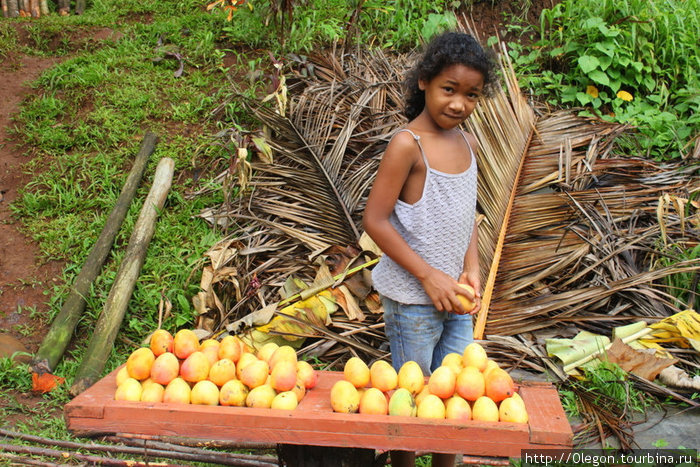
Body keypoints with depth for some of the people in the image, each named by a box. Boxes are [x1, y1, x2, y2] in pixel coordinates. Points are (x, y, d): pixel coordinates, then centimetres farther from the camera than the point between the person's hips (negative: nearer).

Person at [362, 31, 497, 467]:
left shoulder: (468, 144, 5)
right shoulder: (407, 144, -17)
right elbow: (375, 220, -18)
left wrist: (471, 271, -1)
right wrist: (428, 276, -16)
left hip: (456, 297, 7)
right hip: (412, 298, -7)